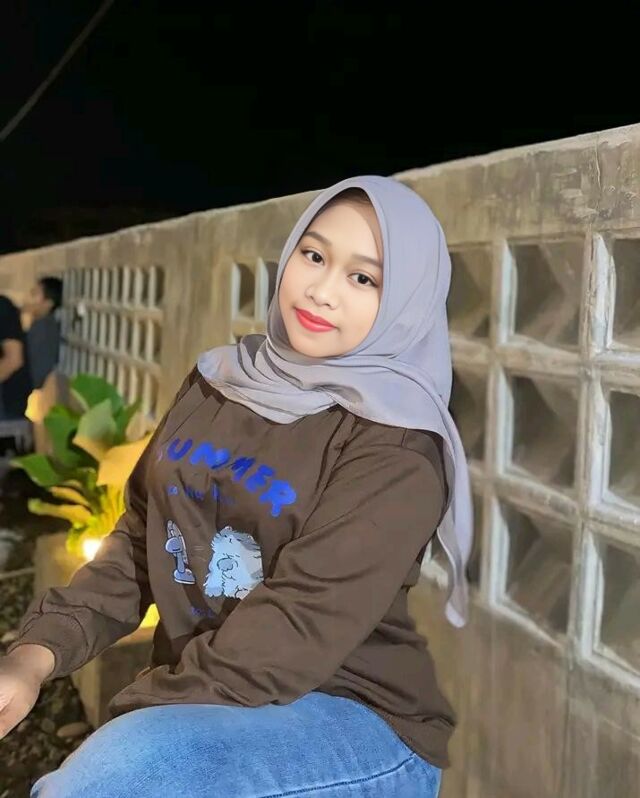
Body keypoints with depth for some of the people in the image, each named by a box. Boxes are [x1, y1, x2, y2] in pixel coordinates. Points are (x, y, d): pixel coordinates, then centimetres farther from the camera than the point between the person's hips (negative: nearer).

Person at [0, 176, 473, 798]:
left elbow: (302, 626, -21)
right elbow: (141, 537, 6)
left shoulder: (396, 446, -14)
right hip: (202, 702, 5)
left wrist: (128, 717, -23)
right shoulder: (219, 380, 5)